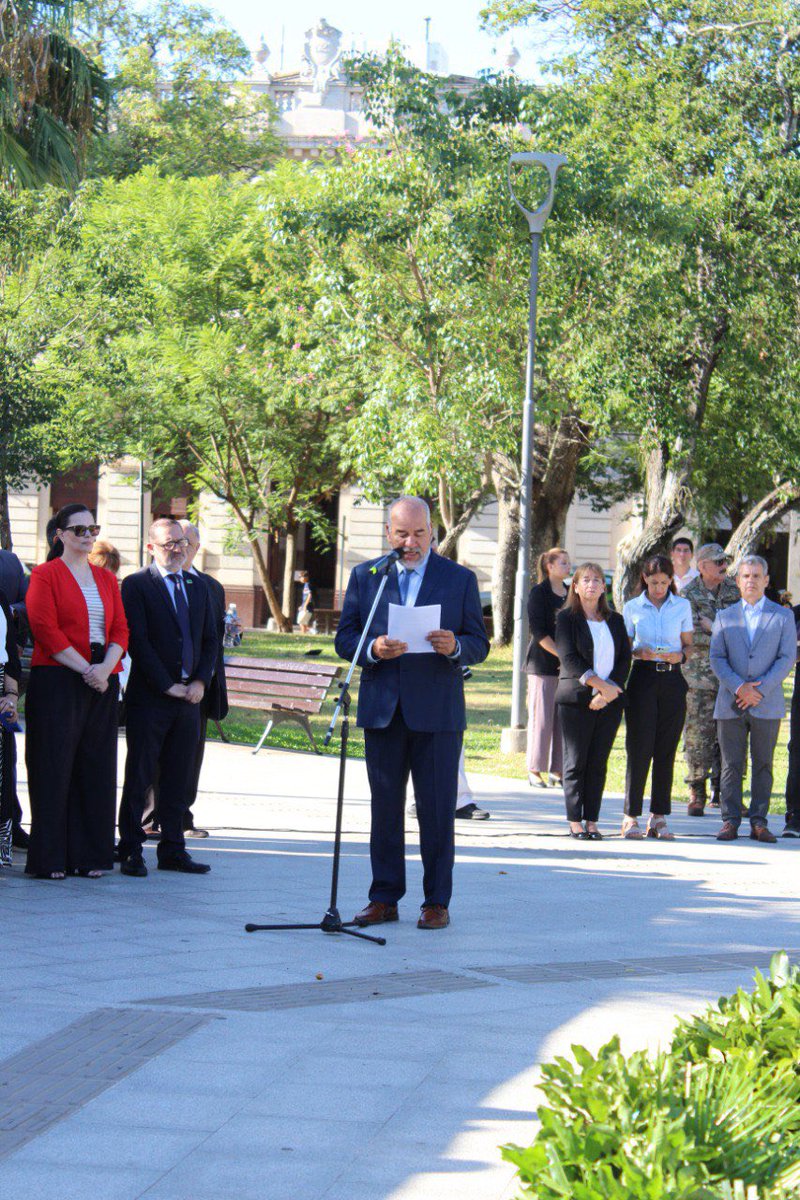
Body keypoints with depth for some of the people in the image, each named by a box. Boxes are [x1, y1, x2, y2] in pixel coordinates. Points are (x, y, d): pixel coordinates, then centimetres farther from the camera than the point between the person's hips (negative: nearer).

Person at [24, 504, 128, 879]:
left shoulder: (106, 579, 16)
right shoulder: (45, 575, 0)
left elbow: (120, 630, 10)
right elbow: (46, 630, -10)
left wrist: (105, 668, -9)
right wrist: (85, 669, -15)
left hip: (102, 684, 5)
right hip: (57, 680, -5)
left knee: (96, 768, 4)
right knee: (54, 767, -5)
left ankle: (89, 856, 9)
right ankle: (49, 859, -1)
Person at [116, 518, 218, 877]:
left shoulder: (197, 587, 15)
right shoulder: (136, 585, -4)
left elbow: (210, 640, 16)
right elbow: (138, 641, -11)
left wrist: (200, 682, 0)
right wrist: (167, 685, -13)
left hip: (188, 698, 5)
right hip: (149, 698, -5)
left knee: (179, 778, 8)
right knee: (139, 777, -1)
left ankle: (172, 850, 14)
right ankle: (131, 851, 4)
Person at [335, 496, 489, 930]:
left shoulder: (459, 579, 5)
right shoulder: (364, 577, 9)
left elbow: (479, 645, 4)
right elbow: (344, 639, 7)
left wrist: (454, 646, -18)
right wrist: (373, 649, -14)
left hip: (437, 712, -2)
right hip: (382, 710, 2)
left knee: (437, 810, 0)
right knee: (385, 808, 7)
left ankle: (436, 902, 7)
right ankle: (384, 898, 14)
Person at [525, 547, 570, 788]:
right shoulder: (539, 592, -3)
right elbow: (537, 629, -10)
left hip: (567, 666, 6)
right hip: (543, 663, -6)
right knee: (541, 717, -4)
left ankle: (557, 769, 7)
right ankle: (535, 770, 1)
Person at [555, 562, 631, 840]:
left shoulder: (615, 620, 14)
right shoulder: (567, 618, 3)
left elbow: (625, 659, 7)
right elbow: (569, 658, -8)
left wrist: (610, 691, -8)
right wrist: (600, 685, -16)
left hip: (610, 701, 3)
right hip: (576, 699, -3)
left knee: (598, 762, 3)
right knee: (576, 761, -3)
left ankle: (592, 821, 5)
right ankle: (575, 822, 1)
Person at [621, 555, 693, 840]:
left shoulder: (682, 606, 9)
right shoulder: (632, 608, 6)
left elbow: (688, 644, 12)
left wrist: (680, 655, -9)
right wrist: (639, 653, -13)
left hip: (672, 680, 1)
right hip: (643, 678, -1)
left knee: (666, 750, 2)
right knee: (640, 747, -5)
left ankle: (659, 817, 8)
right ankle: (631, 816, 0)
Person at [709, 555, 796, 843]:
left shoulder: (783, 616, 7)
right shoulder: (725, 617, 13)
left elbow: (787, 658, -1)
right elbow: (716, 658, 4)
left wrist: (760, 690, -12)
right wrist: (738, 687, -13)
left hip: (767, 704, -1)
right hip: (730, 705, 1)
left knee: (763, 764, 1)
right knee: (731, 764, 1)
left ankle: (759, 822, 5)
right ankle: (730, 821, 5)